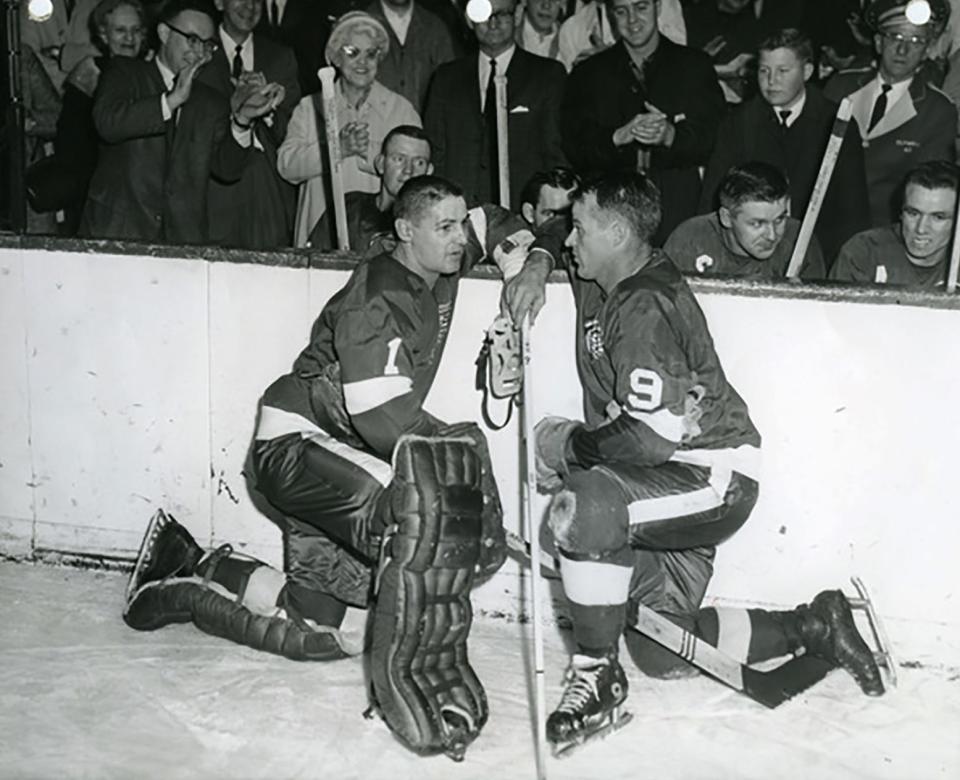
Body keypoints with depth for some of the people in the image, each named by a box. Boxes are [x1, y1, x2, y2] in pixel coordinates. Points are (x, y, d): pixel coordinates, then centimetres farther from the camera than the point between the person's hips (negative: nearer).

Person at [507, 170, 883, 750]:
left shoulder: (645, 307, -22)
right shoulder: (600, 283, 7)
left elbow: (653, 434, -29)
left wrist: (571, 445, -15)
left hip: (714, 477, -10)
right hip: (670, 484, 10)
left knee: (584, 506, -36)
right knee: (662, 655, 10)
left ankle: (597, 675, -17)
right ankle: (812, 627, 24)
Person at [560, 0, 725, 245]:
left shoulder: (694, 66, 10)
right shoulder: (588, 74, 12)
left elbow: (709, 142, 1)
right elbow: (575, 149, 1)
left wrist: (669, 135, -19)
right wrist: (620, 136, -16)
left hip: (678, 208, 0)